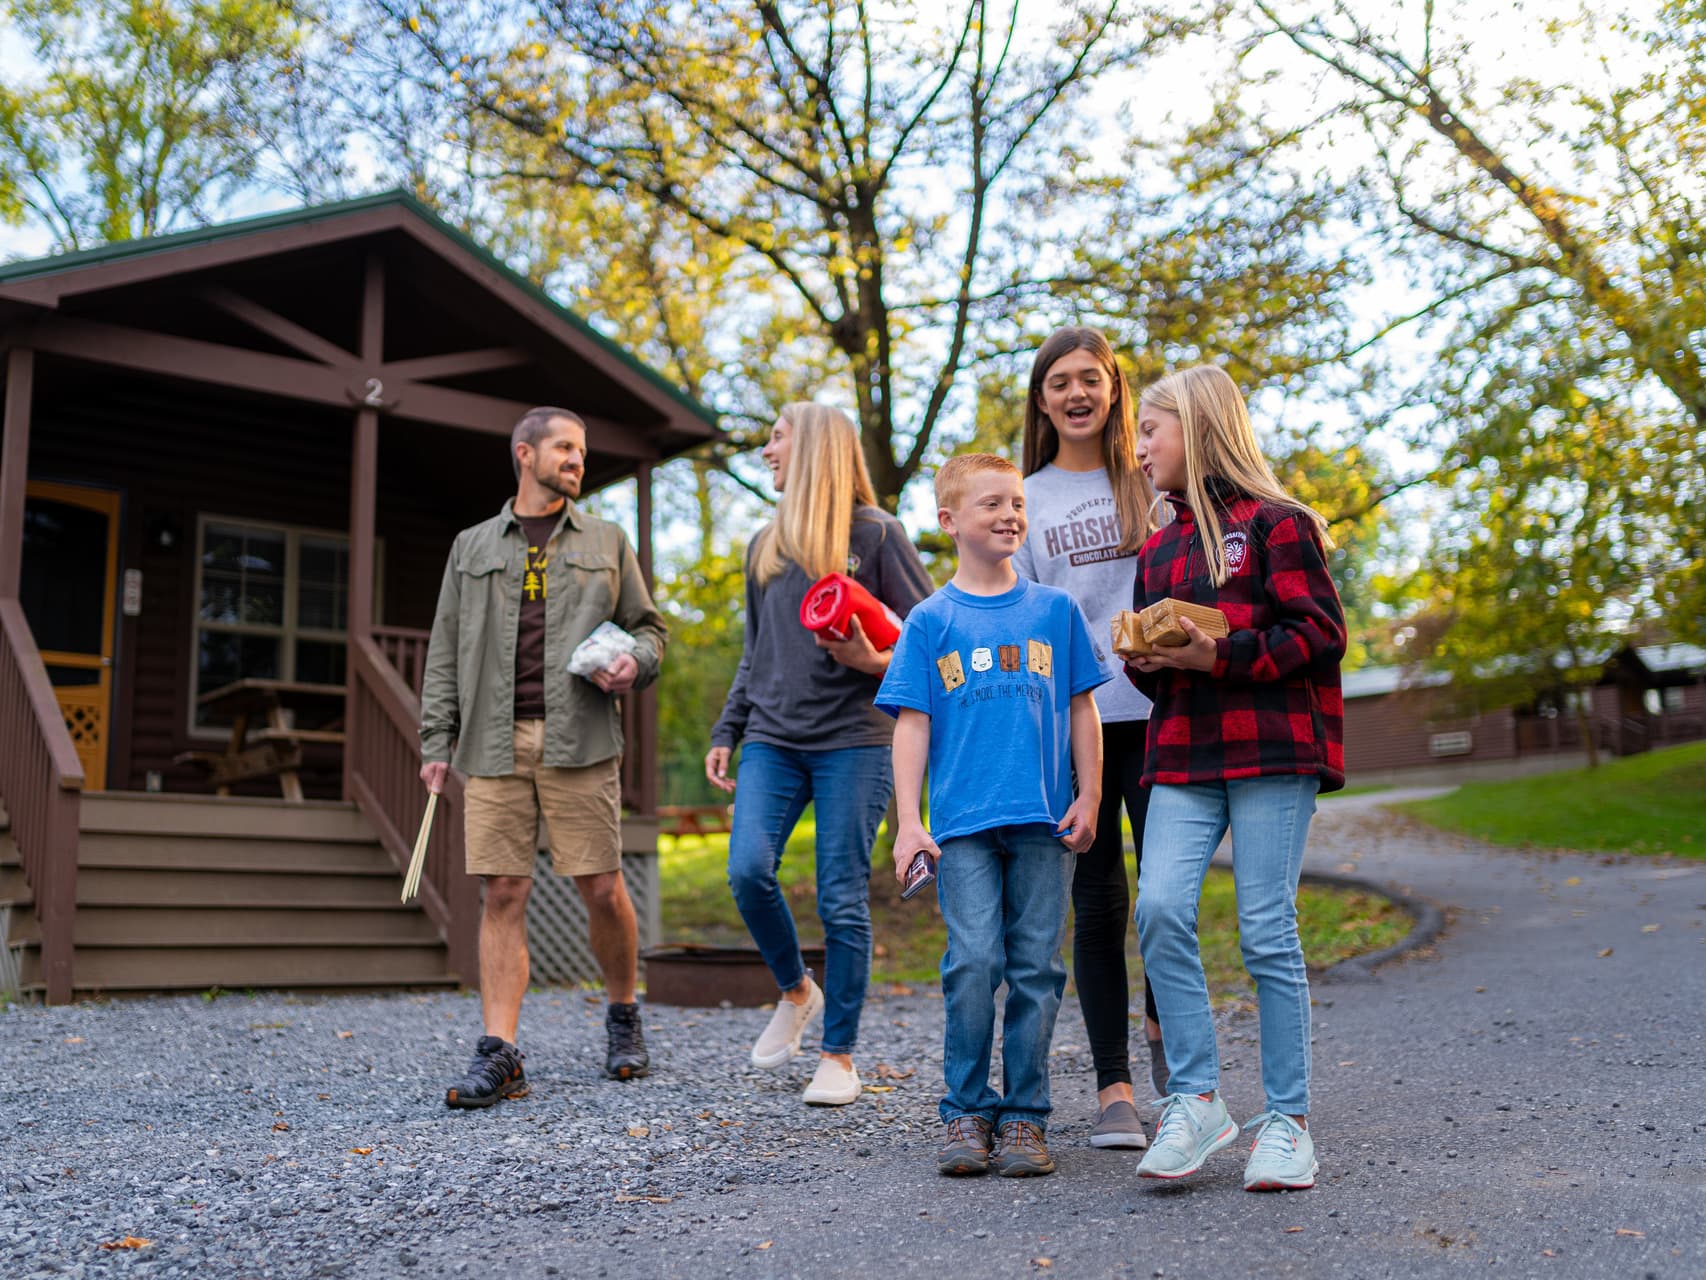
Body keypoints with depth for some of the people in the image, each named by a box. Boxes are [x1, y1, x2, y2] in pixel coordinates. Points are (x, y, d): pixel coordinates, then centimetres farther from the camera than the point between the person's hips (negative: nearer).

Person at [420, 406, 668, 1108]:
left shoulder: (606, 542, 15)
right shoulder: (472, 547, 16)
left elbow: (647, 626, 17)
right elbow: (445, 652, 14)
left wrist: (635, 661, -7)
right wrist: (436, 742, 6)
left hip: (579, 741, 0)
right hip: (495, 743, 1)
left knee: (602, 889, -1)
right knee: (503, 894, -2)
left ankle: (623, 1016, 23)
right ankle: (497, 1055, 0)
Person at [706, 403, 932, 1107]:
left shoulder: (876, 533, 0)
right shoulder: (765, 544, 17)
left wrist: (876, 661, -18)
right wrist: (725, 733, 16)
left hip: (853, 740, -4)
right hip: (773, 739, 4)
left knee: (843, 900, -3)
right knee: (748, 870, -14)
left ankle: (839, 1055, 11)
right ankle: (795, 991, 13)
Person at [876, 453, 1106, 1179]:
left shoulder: (1055, 610, 9)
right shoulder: (930, 622, 5)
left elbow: (1082, 710, 13)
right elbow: (912, 724, 4)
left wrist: (1089, 798, 5)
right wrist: (908, 820, -3)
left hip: (1045, 820, 2)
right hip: (963, 823, -1)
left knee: (1034, 969, 3)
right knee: (973, 963, -9)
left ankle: (1024, 1116, 13)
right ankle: (966, 1112, 5)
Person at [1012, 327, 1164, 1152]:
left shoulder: (1154, 481, 10)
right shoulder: (1026, 501, 11)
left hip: (1153, 710, 0)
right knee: (1097, 904, 3)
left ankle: (1161, 1027, 25)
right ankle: (1113, 1089, 10)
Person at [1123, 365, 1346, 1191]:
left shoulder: (1273, 522, -1)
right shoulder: (1158, 548, 20)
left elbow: (1320, 629, -7)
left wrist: (1220, 656, -16)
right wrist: (1143, 658, 1)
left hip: (1271, 749, -5)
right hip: (1183, 755, 5)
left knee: (1267, 932, -4)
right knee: (1160, 907, -14)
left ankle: (1287, 1121, 8)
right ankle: (1194, 1100, -3)